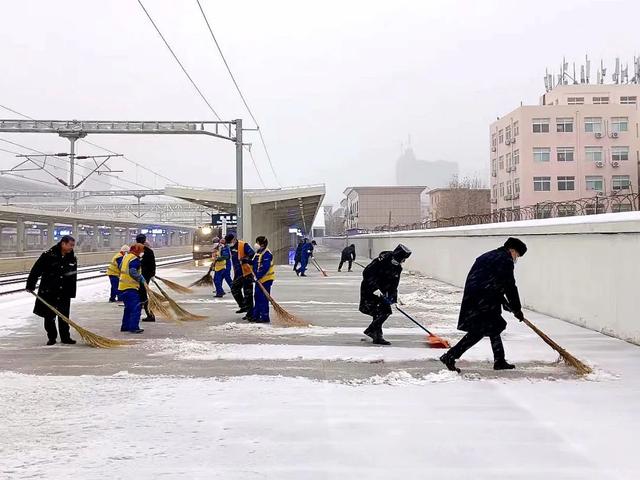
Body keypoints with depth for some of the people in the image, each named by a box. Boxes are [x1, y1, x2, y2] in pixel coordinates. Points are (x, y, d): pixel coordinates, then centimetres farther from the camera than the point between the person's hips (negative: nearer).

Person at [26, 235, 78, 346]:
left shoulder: (72, 258, 2)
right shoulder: (48, 255, -13)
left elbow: (73, 276, 10)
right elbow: (36, 270, -9)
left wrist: (72, 292, 9)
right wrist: (31, 285, -8)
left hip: (64, 293, 3)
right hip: (48, 292, -3)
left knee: (64, 316, 6)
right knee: (49, 316, 6)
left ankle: (65, 337, 16)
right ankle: (52, 337, 18)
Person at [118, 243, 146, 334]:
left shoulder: (126, 257, 16)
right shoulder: (135, 259, -14)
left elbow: (120, 267, 26)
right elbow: (133, 272, -24)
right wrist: (142, 279, -17)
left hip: (123, 286, 10)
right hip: (130, 287, -10)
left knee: (128, 307, 18)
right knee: (136, 307, -10)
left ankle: (125, 326, 23)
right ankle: (134, 327, -14)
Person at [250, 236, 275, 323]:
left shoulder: (266, 254, -16)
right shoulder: (257, 253, 14)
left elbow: (265, 267, -23)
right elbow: (255, 265, 21)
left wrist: (258, 276, -25)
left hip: (266, 279, -10)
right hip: (259, 279, 10)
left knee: (263, 298, -8)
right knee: (257, 297, 14)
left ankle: (264, 317, -3)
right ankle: (256, 315, 23)